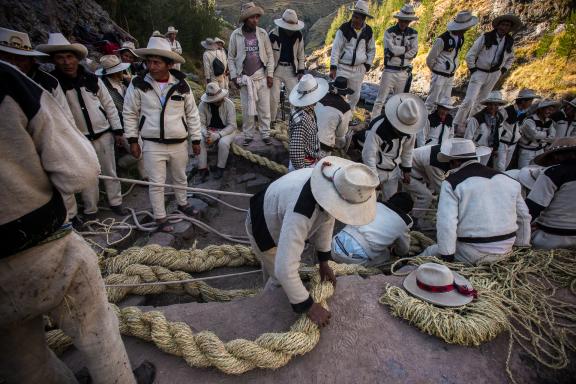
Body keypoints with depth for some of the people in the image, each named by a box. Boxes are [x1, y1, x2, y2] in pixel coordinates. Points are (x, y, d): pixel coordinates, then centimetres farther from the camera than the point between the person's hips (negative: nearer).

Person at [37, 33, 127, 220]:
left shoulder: (92, 79, -1)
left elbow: (109, 105, 4)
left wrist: (117, 130, 2)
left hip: (103, 134, 1)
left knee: (110, 171, 10)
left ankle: (115, 202, 26)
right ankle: (90, 210, 24)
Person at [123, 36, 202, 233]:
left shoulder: (181, 84, -3)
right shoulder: (138, 85, -7)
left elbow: (192, 114, 3)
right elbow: (130, 114, 2)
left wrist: (196, 140, 3)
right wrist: (133, 140, -1)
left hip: (180, 143, 2)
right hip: (153, 145, -1)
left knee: (180, 178, 19)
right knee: (157, 183, 4)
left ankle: (182, 203, 44)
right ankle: (160, 217, 20)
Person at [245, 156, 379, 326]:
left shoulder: (332, 181, -26)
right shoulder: (300, 213, -49)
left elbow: (326, 218, -8)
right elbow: (285, 269, -47)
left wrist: (324, 261, -1)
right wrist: (308, 306, -33)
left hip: (278, 217, 7)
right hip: (264, 228, -6)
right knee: (281, 279, 3)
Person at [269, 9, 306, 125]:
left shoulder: (298, 35, -1)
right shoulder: (273, 35, -12)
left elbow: (300, 53, 8)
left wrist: (301, 70, 4)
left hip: (291, 69, 3)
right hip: (276, 69, -2)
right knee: (273, 97, -1)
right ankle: (271, 121, 15)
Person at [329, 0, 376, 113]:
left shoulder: (368, 31, 0)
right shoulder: (344, 29, -10)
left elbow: (371, 50, 13)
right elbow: (336, 49, -10)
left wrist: (368, 65, 5)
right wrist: (333, 68, -16)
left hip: (359, 69, 4)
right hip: (342, 67, -3)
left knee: (355, 95, 12)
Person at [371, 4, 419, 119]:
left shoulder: (413, 34, 7)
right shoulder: (389, 32, -4)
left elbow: (414, 52, -4)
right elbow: (393, 49, -17)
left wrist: (398, 52, -10)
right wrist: (406, 49, -5)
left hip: (404, 72, 4)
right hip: (390, 71, -4)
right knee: (380, 100, -4)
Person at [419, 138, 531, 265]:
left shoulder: (452, 183, -11)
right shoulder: (508, 180, 9)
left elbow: (446, 223, -20)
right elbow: (524, 217, 15)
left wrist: (447, 257, -14)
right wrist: (521, 248, 25)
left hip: (472, 255, -6)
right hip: (505, 252, 7)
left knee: (430, 252, 9)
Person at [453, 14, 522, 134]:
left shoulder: (509, 42, 6)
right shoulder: (485, 37, -8)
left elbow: (511, 58, 23)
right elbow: (470, 55, -5)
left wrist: (504, 69, 10)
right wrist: (472, 69, -8)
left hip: (494, 75, 5)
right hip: (479, 73, -5)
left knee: (481, 101, 9)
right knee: (469, 100, -16)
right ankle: (457, 125, -10)